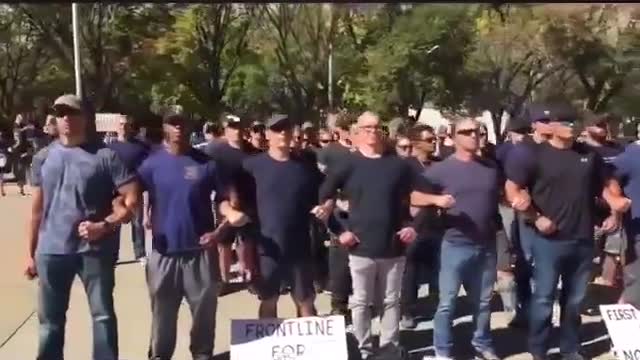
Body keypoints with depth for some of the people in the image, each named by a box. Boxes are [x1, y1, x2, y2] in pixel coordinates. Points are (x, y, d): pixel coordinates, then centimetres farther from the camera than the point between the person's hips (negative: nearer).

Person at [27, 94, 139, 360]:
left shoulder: (105, 155, -6)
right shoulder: (44, 157, 7)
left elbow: (132, 199, -8)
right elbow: (37, 209, 12)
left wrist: (104, 225, -20)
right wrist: (30, 252, 12)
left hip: (95, 249, -3)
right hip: (51, 251, 4)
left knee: (103, 316, 6)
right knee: (50, 321, 14)